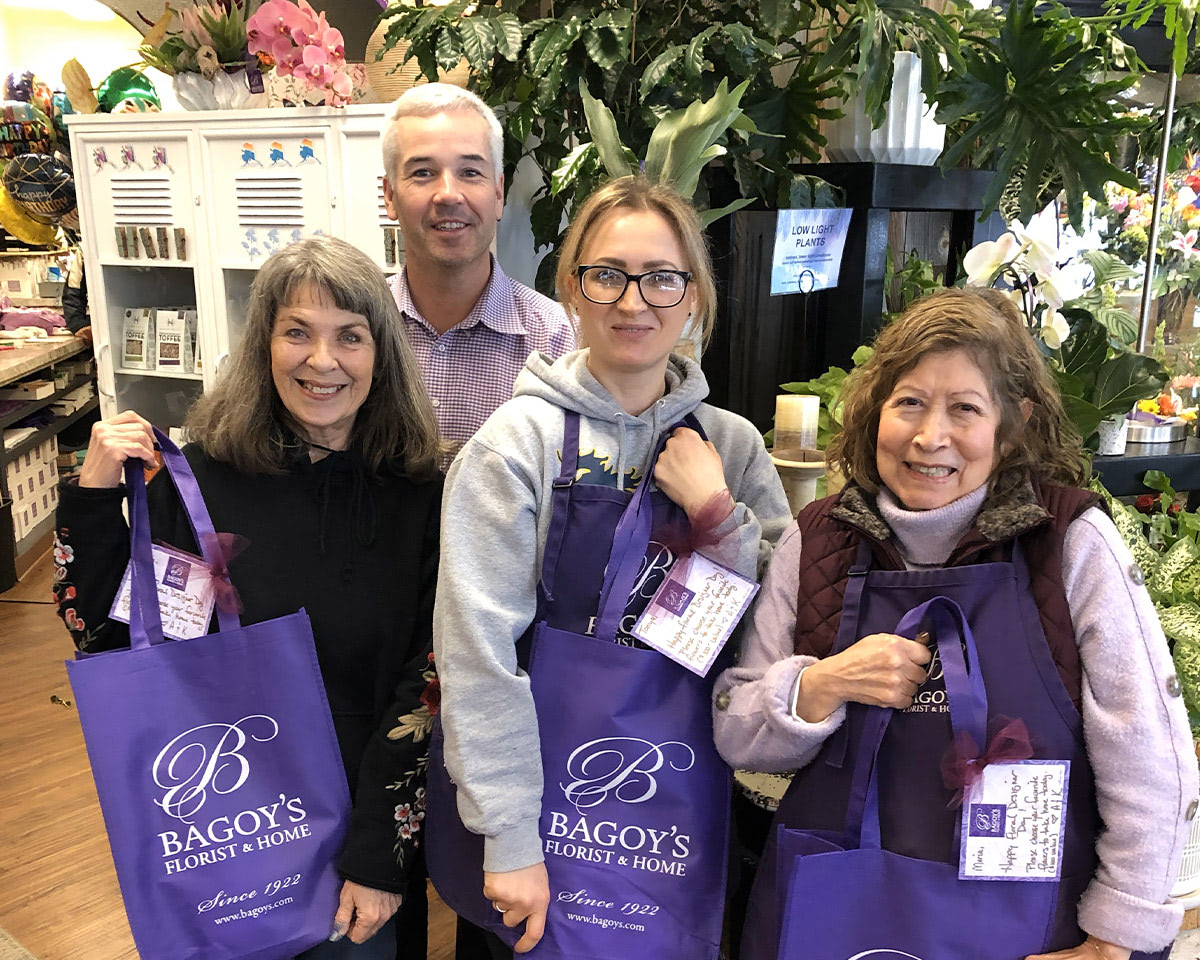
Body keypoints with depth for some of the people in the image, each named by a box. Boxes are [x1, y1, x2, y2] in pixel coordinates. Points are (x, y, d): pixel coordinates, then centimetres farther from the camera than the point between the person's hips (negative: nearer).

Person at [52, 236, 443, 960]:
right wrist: (94, 498, -17)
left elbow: (428, 682, -10)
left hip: (365, 821, 0)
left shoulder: (419, 494, -11)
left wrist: (381, 858, -11)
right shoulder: (200, 476, -11)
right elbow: (105, 637, -4)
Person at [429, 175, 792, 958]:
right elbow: (478, 647, -16)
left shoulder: (732, 445, 0)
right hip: (540, 789, -3)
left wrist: (716, 514, -14)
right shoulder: (520, 440, -12)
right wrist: (510, 840, -17)